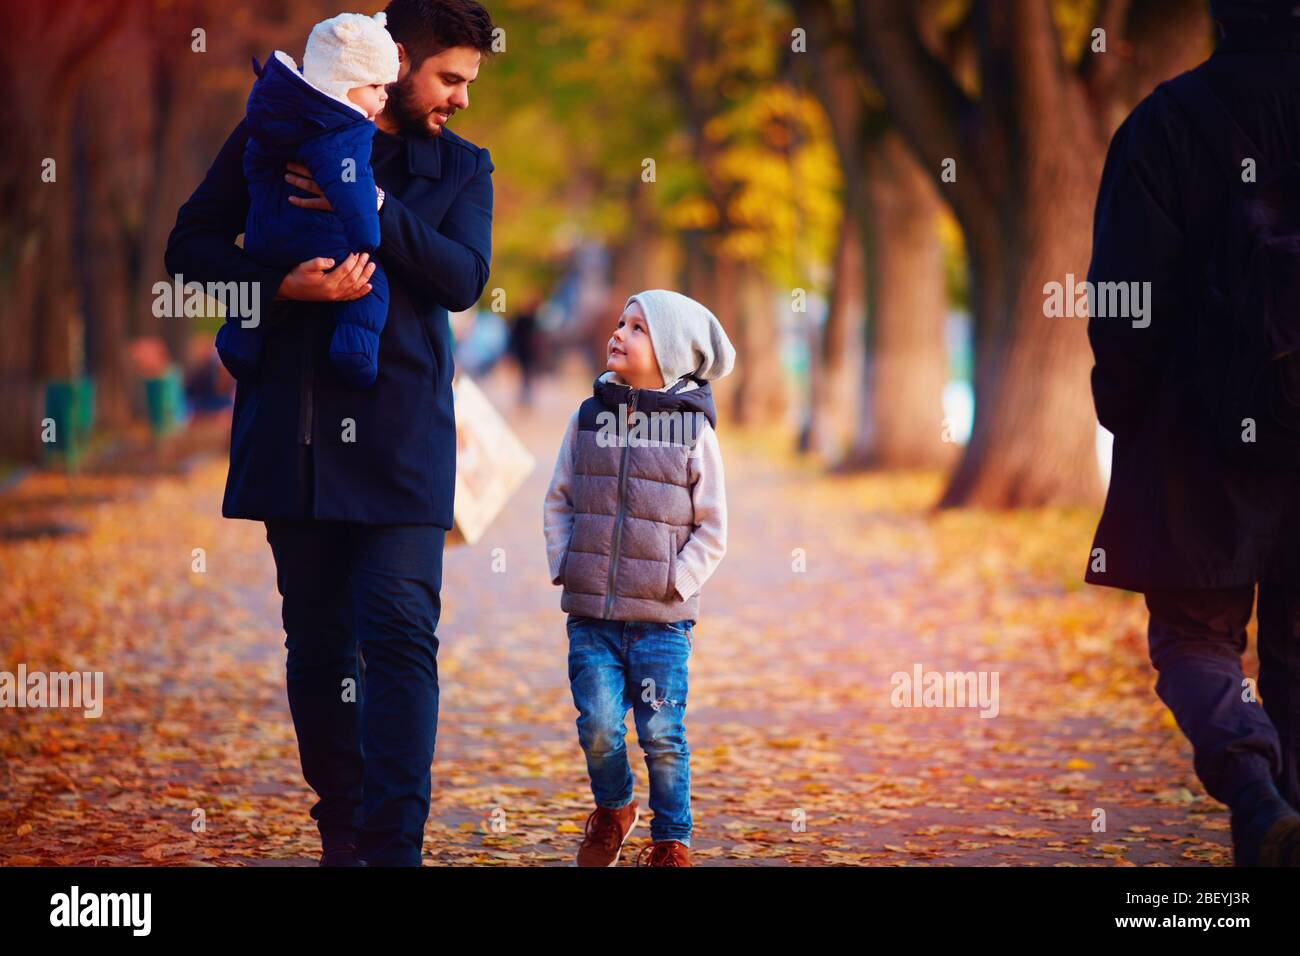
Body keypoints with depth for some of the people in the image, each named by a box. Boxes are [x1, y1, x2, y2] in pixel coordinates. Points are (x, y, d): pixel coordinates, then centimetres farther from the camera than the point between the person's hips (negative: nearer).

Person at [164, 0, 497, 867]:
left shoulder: (461, 168, 10)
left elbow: (464, 276, -6)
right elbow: (190, 245, 5)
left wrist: (370, 208, -17)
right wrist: (283, 283, -12)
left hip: (401, 436, 0)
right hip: (294, 430, 1)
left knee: (401, 632, -12)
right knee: (318, 641, 6)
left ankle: (395, 846, -14)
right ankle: (342, 836, 16)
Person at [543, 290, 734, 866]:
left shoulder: (694, 431, -1)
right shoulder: (588, 418, 6)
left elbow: (711, 531, 2)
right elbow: (559, 501, 13)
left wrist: (676, 582, -8)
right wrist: (564, 566, 2)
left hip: (662, 620, -2)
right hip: (591, 614, 2)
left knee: (662, 736, -1)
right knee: (598, 727, -4)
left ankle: (672, 840, 16)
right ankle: (612, 808, 24)